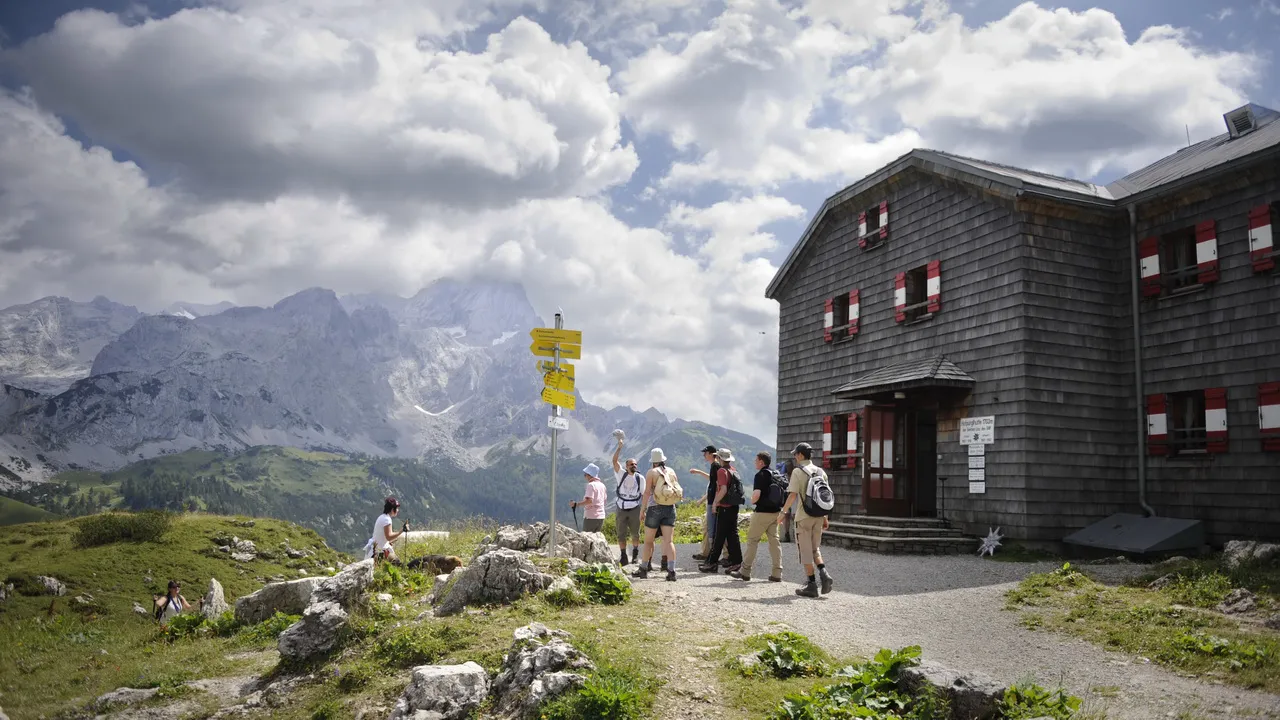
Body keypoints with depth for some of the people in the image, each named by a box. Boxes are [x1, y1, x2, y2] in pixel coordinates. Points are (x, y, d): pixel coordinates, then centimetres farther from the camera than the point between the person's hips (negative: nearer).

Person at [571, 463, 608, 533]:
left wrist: (576, 504, -25)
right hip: (601, 517, 7)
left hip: (591, 517, -7)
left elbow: (589, 501, -24)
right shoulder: (602, 485, 9)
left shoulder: (591, 485, -13)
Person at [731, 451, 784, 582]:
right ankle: (777, 573, 6)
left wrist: (752, 502, -4)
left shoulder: (760, 475, -13)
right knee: (774, 540, 8)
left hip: (763, 512, -7)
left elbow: (756, 494, -24)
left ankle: (745, 571, 6)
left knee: (752, 539, 2)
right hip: (776, 511, 7)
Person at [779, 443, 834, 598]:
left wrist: (783, 512, -7)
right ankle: (824, 574, -4)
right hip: (818, 516, 6)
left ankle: (811, 585, 5)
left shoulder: (798, 471, -9)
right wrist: (825, 518, 16)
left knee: (805, 551, 3)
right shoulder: (820, 472, 9)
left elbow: (793, 495, -15)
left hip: (803, 516, -6)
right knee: (815, 548, 18)